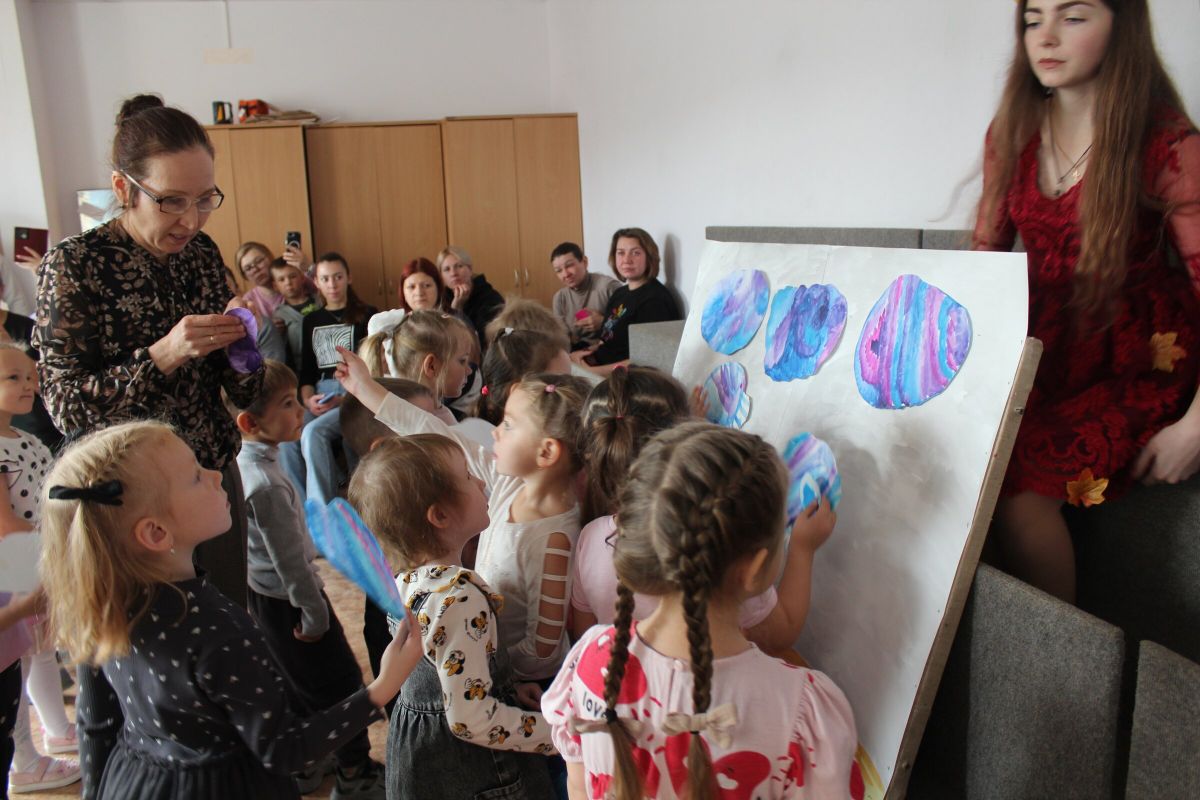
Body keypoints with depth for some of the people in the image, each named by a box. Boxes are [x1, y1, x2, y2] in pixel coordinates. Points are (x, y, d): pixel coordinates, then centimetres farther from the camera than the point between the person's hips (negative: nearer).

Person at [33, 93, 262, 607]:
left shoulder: (202, 254, 2)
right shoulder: (74, 265, -11)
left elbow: (244, 391, 5)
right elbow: (65, 405, -14)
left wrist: (242, 337, -16)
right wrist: (163, 355, -26)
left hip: (215, 475, 4)